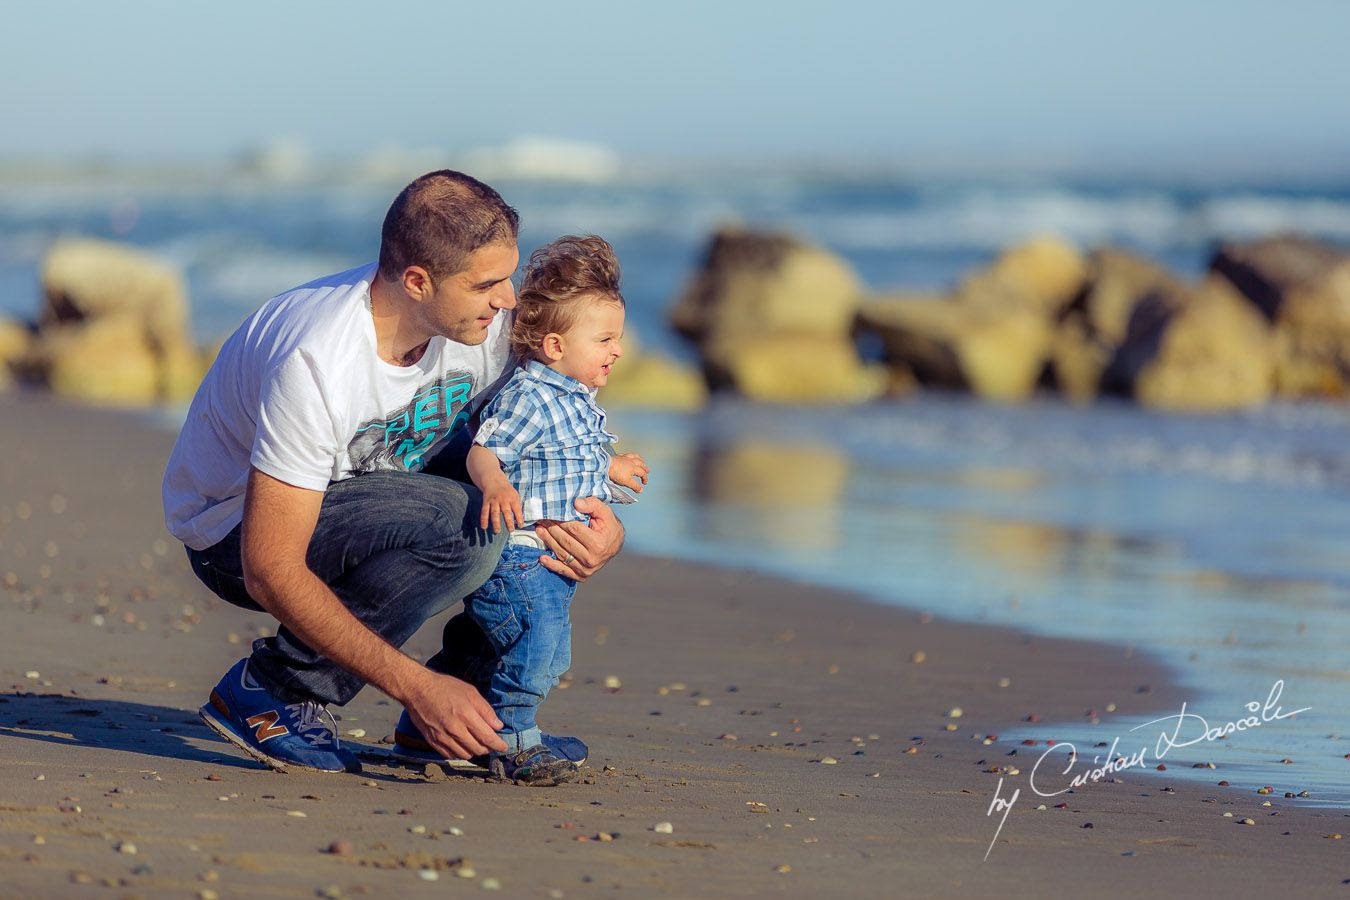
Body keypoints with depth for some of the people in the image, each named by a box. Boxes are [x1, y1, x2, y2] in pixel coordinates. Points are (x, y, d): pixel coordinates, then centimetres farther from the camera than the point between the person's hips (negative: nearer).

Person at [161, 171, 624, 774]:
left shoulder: (484, 319, -15)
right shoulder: (318, 362, -35)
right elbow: (270, 572, -34)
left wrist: (599, 522, -23)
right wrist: (415, 686, -36)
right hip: (237, 533, -7)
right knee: (460, 522, -33)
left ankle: (470, 704, -1)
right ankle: (271, 692, -17)